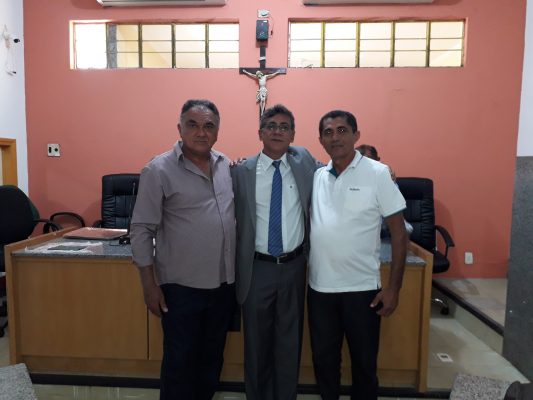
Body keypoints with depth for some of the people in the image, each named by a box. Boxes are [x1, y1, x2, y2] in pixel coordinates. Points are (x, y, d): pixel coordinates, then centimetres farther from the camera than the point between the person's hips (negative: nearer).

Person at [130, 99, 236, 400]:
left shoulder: (227, 165, 4)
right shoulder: (159, 170, -11)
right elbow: (142, 230, -9)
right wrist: (149, 284, -10)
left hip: (225, 283, 5)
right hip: (181, 286, -5)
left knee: (213, 358, 21)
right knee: (180, 361, 12)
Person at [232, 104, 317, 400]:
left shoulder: (304, 161, 1)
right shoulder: (241, 171, -5)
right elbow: (234, 220, 0)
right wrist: (237, 268, -1)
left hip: (294, 266, 1)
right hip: (257, 268, -1)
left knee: (290, 341, 16)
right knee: (257, 342, 15)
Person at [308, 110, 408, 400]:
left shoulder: (377, 174, -7)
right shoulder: (315, 177, 2)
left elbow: (398, 231, -6)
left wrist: (394, 287, -9)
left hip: (362, 288, -3)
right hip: (319, 287, 3)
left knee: (364, 363, 15)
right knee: (323, 360, 18)